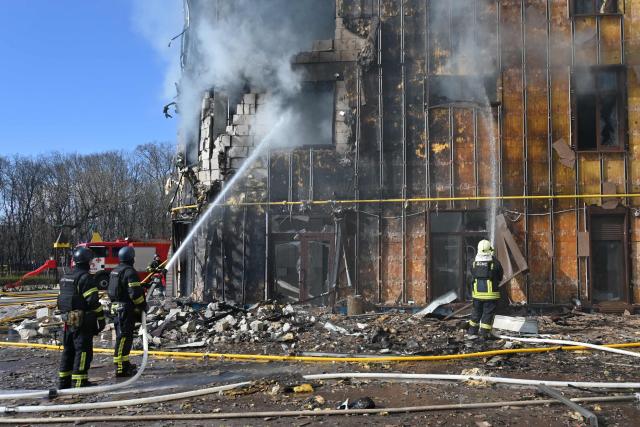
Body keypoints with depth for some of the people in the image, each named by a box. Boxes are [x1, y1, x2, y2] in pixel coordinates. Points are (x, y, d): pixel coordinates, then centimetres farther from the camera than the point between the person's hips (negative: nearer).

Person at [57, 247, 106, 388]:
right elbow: (93, 301, -18)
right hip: (83, 321, -9)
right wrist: (101, 318, -12)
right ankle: (79, 382, -4)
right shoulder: (85, 278, -15)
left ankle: (64, 381, 22)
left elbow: (64, 298, 18)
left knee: (69, 350, 16)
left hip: (68, 320, 9)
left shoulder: (65, 278, 13)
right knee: (83, 350, -4)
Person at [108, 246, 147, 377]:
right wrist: (143, 305, -8)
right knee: (124, 337, -8)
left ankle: (124, 364, 29)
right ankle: (121, 369, -9)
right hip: (127, 309, -10)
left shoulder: (114, 271, 15)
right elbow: (135, 292, -21)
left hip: (116, 309, 10)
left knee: (122, 337, 18)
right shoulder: (129, 272, -15)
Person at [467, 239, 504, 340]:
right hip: (491, 294, -4)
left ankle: (472, 332, 25)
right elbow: (500, 276, 2)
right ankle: (484, 333, 5)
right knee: (488, 313, 4)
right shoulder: (495, 263, -10)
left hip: (477, 293, 4)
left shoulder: (474, 263, 0)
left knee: (476, 312, 17)